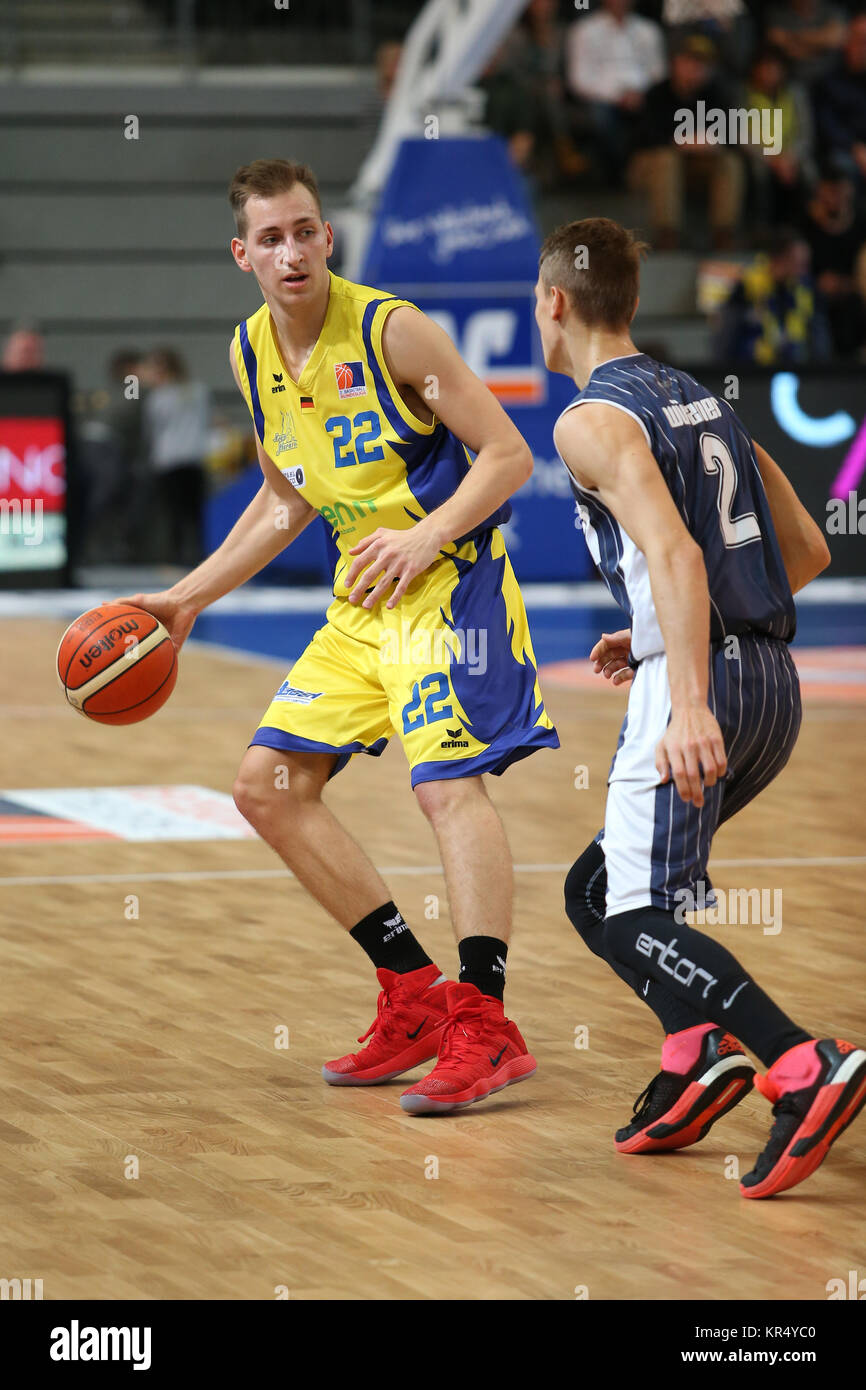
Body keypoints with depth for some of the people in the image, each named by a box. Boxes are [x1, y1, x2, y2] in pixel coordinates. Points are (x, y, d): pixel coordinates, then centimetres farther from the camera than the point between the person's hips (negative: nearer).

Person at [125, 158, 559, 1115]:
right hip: (361, 600, 8)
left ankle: (483, 1025, -26)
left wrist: (426, 533, -28)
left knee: (447, 781, -22)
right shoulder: (250, 353, 6)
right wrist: (188, 599, 16)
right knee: (267, 786, 5)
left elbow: (507, 454, -14)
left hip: (448, 579, -8)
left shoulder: (391, 330, -16)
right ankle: (416, 997, 9)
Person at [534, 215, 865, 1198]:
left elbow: (675, 554, -22)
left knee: (635, 919, -9)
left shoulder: (592, 421, -7)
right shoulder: (703, 399, 20)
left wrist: (689, 702, -32)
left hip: (701, 681, -9)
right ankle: (698, 1048, 1)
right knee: (596, 887, 19)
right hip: (775, 679, 9)